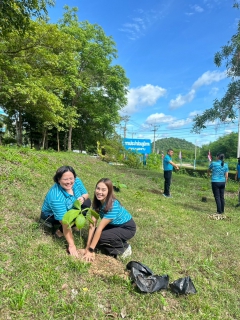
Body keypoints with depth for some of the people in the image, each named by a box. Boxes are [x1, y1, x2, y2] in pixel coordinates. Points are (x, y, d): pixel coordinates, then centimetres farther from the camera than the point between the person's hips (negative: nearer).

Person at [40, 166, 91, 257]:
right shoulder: (56, 197, -40)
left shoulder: (76, 181, -23)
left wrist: (82, 198, -29)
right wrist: (71, 245, -36)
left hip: (69, 210, 6)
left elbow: (86, 194, -5)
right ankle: (60, 231, -4)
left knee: (87, 202, -11)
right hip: (51, 216, -6)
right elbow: (65, 223, -39)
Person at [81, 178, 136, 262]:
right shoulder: (97, 202, -13)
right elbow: (92, 225, -17)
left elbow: (100, 228, -34)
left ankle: (124, 247, -2)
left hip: (127, 228, -7)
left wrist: (90, 250, -29)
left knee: (101, 237, -25)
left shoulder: (113, 205, -34)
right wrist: (87, 247, -21)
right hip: (114, 225, 7)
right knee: (94, 235, -12)